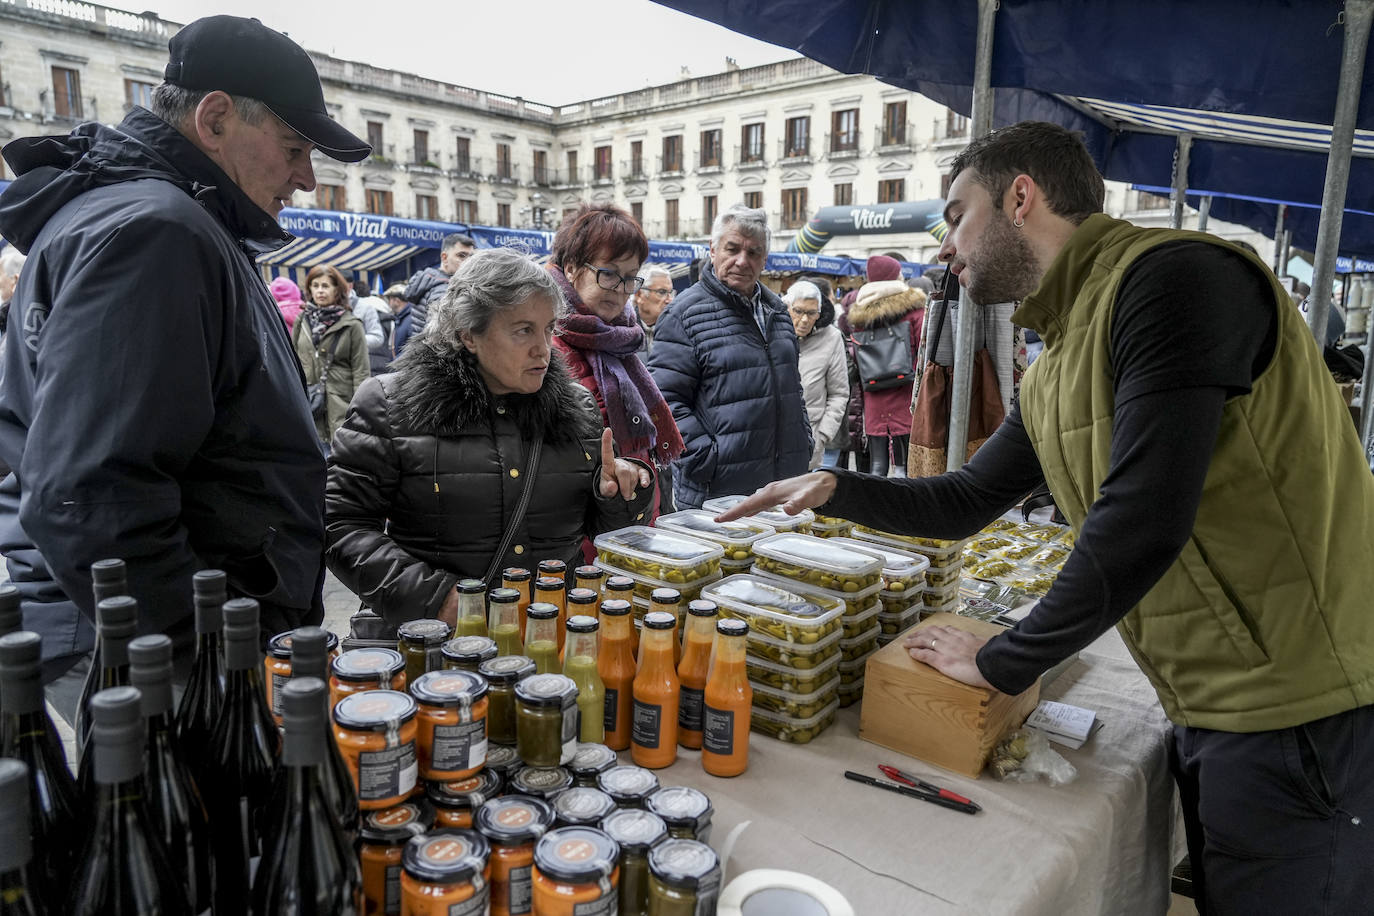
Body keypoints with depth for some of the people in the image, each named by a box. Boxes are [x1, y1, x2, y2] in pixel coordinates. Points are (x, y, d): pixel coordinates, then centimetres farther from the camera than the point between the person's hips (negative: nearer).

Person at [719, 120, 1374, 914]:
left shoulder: (1173, 277, -19)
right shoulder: (1052, 377, 10)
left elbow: (1142, 521, -26)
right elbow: (962, 503, 19)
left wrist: (1004, 662, -14)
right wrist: (834, 489, 7)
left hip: (1302, 716, -8)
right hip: (1213, 714, 8)